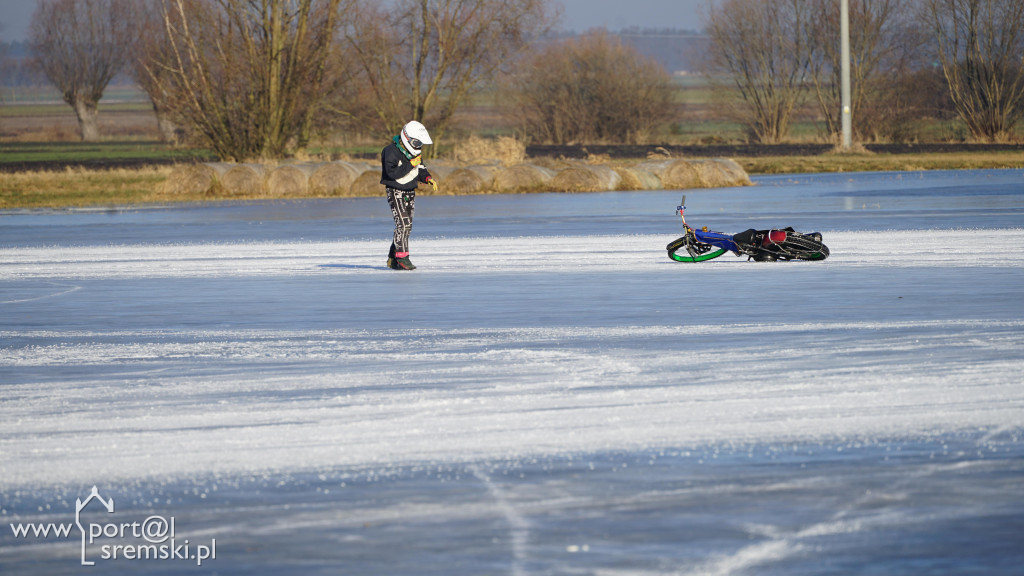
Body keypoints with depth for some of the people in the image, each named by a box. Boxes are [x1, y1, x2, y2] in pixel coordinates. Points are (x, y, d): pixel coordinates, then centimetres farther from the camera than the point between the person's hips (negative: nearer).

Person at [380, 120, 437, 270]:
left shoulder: (416, 151, 6)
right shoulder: (391, 151, -18)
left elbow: (421, 170, 15)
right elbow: (392, 173, -27)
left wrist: (428, 178, -5)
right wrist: (411, 164, -28)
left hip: (410, 193, 8)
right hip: (395, 192, -8)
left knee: (407, 226, 6)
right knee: (403, 224, -18)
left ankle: (392, 259, 14)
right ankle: (402, 257, -15)